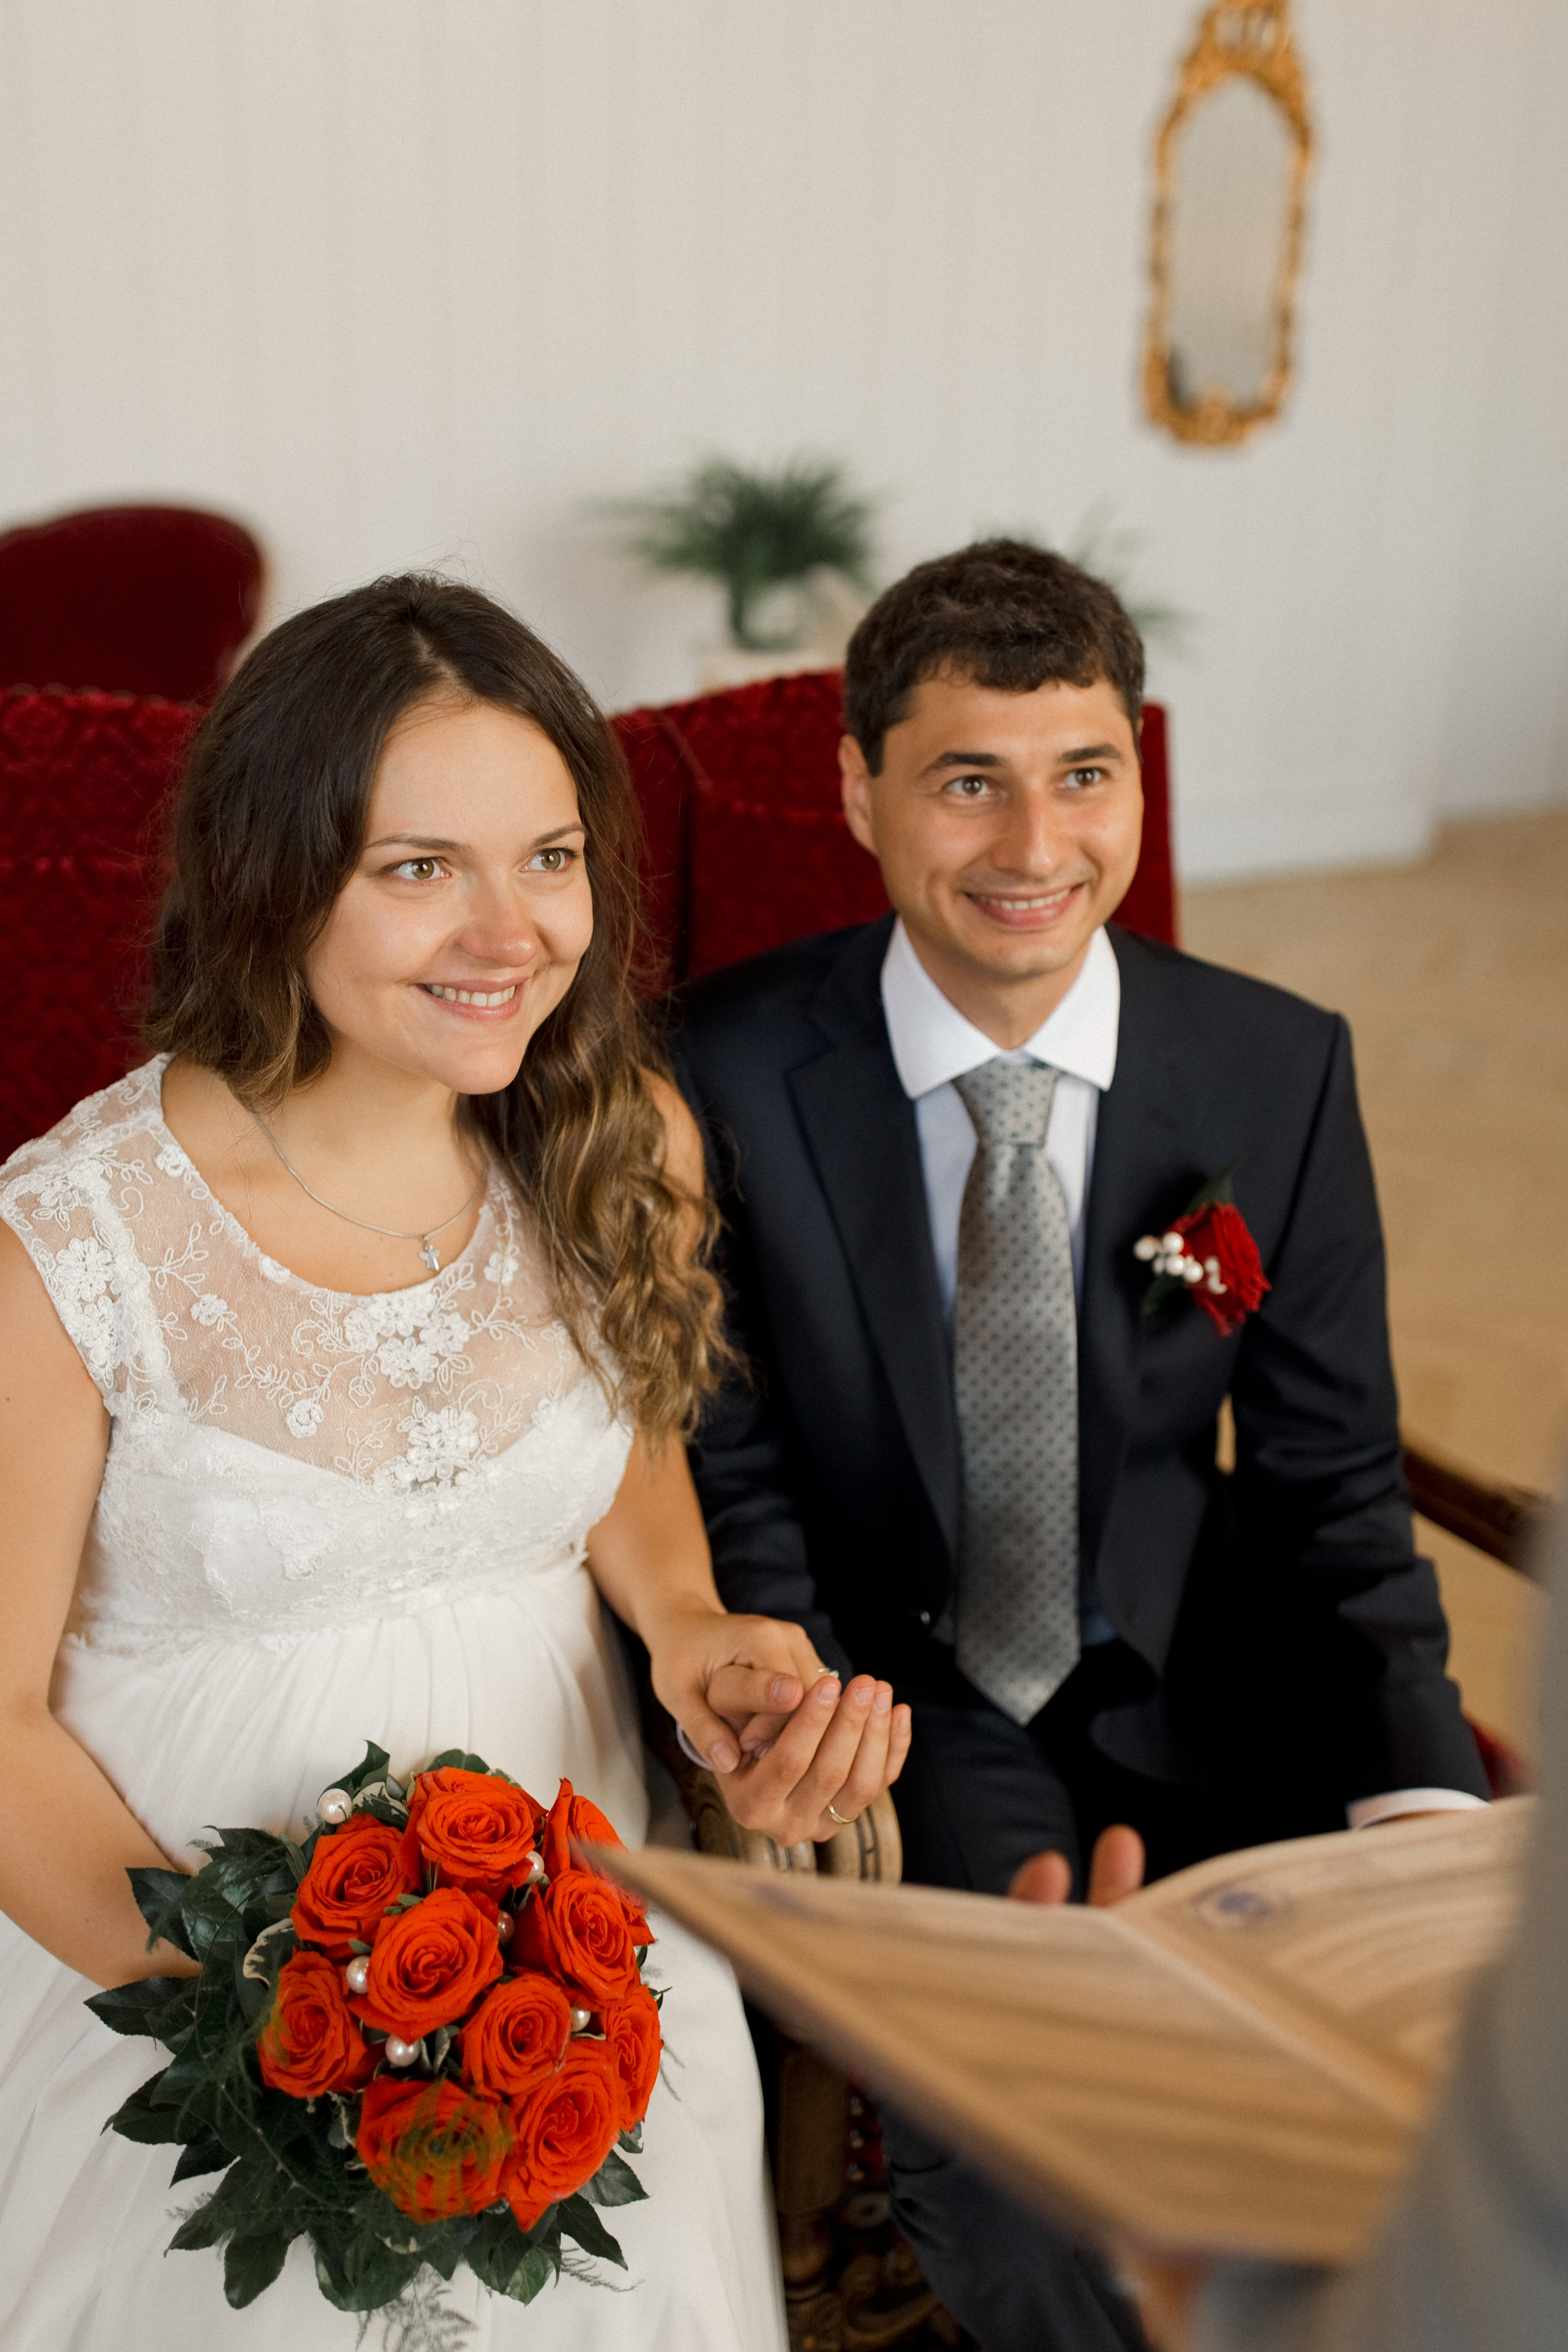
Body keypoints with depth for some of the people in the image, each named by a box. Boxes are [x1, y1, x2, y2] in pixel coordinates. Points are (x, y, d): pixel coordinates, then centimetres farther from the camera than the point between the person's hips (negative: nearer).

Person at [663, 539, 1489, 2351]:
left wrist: (1424, 1793, -15)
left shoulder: (1281, 1070, -5)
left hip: (1192, 1700, 2)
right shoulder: (724, 1075, -10)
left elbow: (1330, 1485, -1)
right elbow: (730, 1474, -6)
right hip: (895, 1700, -2)